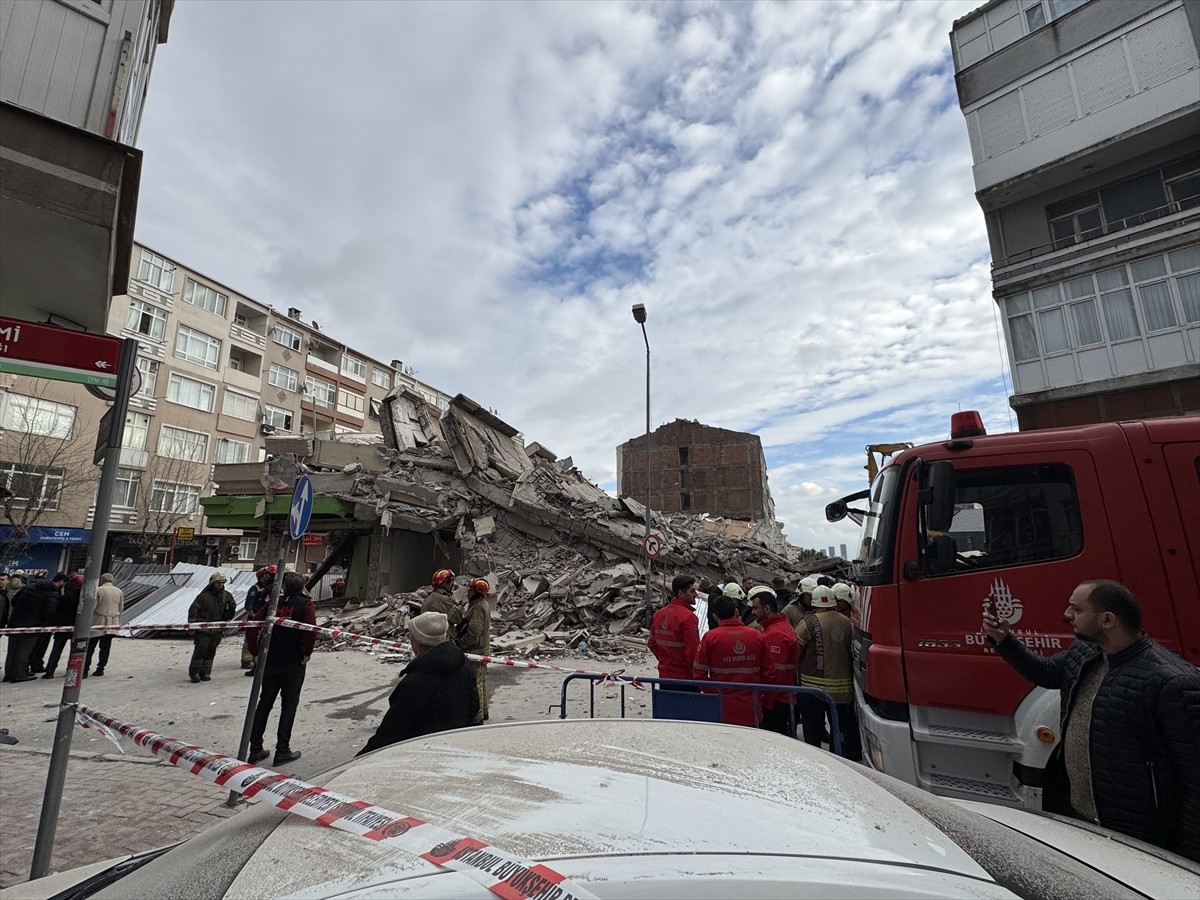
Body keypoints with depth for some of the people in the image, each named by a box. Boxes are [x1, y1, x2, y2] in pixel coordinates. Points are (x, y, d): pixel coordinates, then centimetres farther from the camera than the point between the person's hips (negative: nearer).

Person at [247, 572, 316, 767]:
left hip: (269, 661, 4)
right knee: (289, 705, 7)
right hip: (293, 663, -4)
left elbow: (252, 626, -1)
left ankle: (255, 749, 23)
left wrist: (257, 651, 6)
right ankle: (282, 751, 9)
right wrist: (307, 653, -8)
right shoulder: (305, 604, -8)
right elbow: (311, 630, -22)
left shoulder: (274, 603, 4)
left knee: (264, 703, 16)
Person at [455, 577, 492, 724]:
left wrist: (458, 645, -15)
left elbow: (473, 634, -26)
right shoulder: (483, 604, 11)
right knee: (481, 683, 21)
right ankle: (482, 712, 34)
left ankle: (476, 717, 7)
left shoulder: (478, 607, -22)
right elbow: (467, 624, 14)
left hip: (476, 652, -11)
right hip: (482, 650, 11)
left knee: (475, 685, -2)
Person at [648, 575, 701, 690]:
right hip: (685, 677, -7)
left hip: (664, 676, 7)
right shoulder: (688, 617, -19)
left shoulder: (659, 614, 4)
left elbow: (651, 643, 12)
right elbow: (693, 650, -19)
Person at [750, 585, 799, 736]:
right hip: (784, 698, 10)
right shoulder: (784, 626, 14)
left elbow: (775, 672, -25)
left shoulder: (775, 634, -20)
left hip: (773, 701, -10)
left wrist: (766, 700, -18)